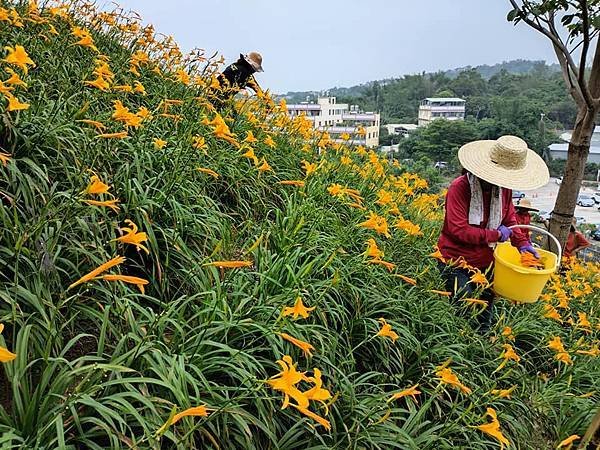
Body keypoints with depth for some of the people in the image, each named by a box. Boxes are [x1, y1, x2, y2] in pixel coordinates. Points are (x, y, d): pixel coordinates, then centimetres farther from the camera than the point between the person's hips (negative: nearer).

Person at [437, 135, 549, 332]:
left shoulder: (504, 188, -1)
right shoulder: (459, 188, -23)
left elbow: (509, 218, 13)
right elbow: (459, 230, -28)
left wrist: (522, 242, -3)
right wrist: (496, 235, -20)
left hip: (486, 262, 7)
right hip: (457, 262, -6)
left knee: (485, 311, 19)